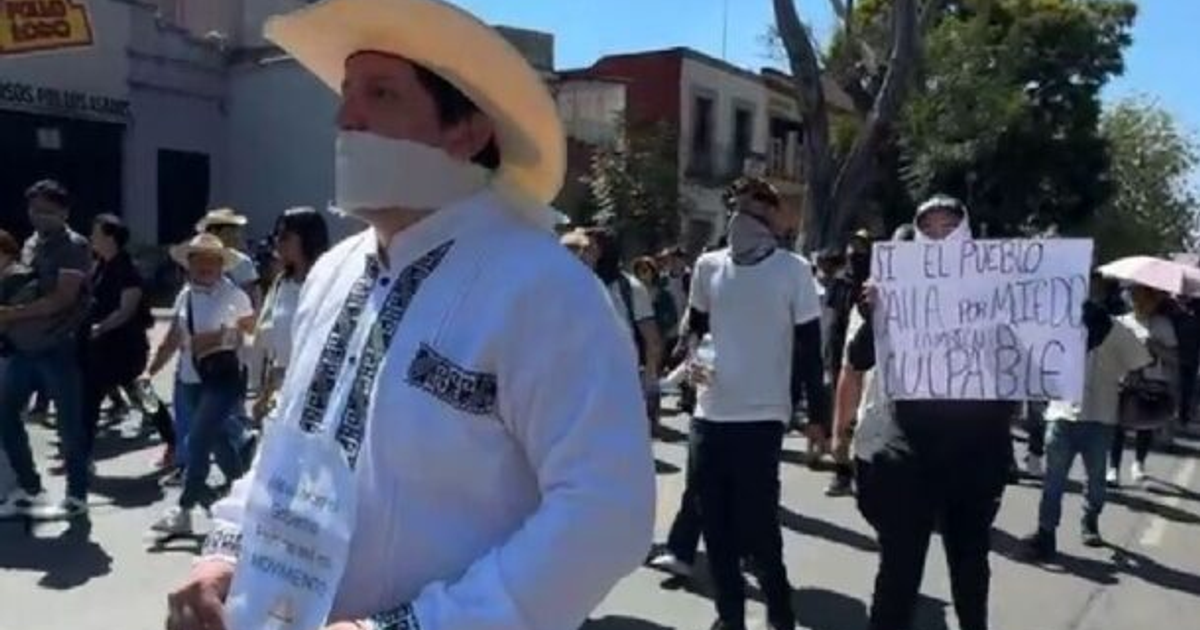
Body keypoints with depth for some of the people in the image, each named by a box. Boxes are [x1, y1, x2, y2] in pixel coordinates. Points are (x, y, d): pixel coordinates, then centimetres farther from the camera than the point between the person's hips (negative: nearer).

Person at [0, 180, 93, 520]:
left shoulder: (74, 246, -9)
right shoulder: (30, 244, 14)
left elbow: (62, 298, -18)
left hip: (58, 348, -8)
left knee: (69, 424, 1)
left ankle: (76, 496, 14)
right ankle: (29, 489, 25)